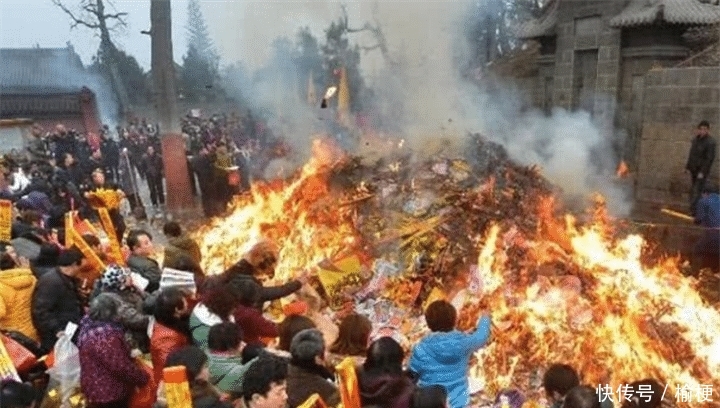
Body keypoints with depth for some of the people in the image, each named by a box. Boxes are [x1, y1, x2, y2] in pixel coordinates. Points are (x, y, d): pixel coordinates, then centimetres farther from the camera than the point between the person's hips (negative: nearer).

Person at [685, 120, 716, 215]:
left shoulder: (710, 142, -14)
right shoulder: (696, 139, 8)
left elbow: (710, 158, -17)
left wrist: (703, 172, -20)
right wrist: (688, 166, 11)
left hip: (701, 171, -7)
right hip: (693, 169, 7)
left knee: (697, 191, -9)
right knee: (693, 190, 12)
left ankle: (694, 211, -5)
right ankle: (692, 210, 21)